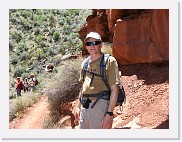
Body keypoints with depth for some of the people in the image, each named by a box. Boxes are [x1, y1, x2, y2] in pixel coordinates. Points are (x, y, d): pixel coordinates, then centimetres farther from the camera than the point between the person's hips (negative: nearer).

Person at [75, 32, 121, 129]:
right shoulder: (85, 63, 16)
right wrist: (78, 107, 21)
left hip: (100, 105, -7)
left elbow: (114, 89, -11)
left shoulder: (109, 61, -5)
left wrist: (109, 114, -17)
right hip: (84, 107, 7)